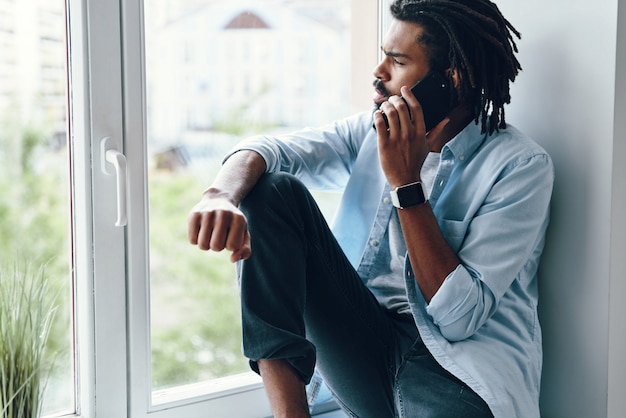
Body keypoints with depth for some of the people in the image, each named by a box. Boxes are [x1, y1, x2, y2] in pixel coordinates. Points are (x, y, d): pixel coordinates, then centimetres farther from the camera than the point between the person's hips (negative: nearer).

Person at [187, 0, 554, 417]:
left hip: (454, 366, -6)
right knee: (276, 189, -12)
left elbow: (459, 316, -16)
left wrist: (406, 182, -18)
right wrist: (222, 195, -30)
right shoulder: (375, 131, 8)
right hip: (364, 349, 6)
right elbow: (266, 149, -7)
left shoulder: (522, 165, -9)